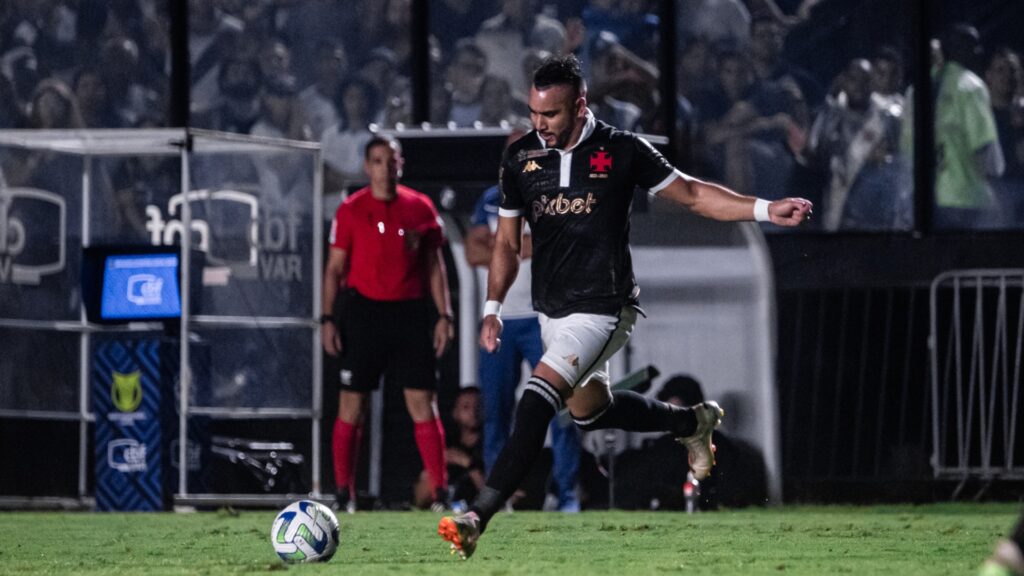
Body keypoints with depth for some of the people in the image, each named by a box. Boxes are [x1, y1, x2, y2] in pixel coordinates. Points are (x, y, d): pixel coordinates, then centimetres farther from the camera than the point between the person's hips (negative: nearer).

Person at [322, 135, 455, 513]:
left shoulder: (420, 208, 7)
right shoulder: (351, 210, 1)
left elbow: (434, 266, 11)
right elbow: (335, 268, 3)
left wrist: (444, 316, 4)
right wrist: (328, 318, -4)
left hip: (410, 312, 1)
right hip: (362, 309, -1)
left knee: (422, 402, -1)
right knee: (352, 404, -1)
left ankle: (441, 492, 0)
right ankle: (344, 494, 5)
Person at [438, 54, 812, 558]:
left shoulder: (622, 151, -9)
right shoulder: (521, 157, 1)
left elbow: (691, 194, 0)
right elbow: (507, 241, 10)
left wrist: (767, 210, -9)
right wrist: (492, 309, 0)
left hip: (602, 308, -6)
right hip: (552, 309, 6)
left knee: (539, 397, -21)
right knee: (589, 408, 20)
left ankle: (479, 516, -26)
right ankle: (693, 422, 45)